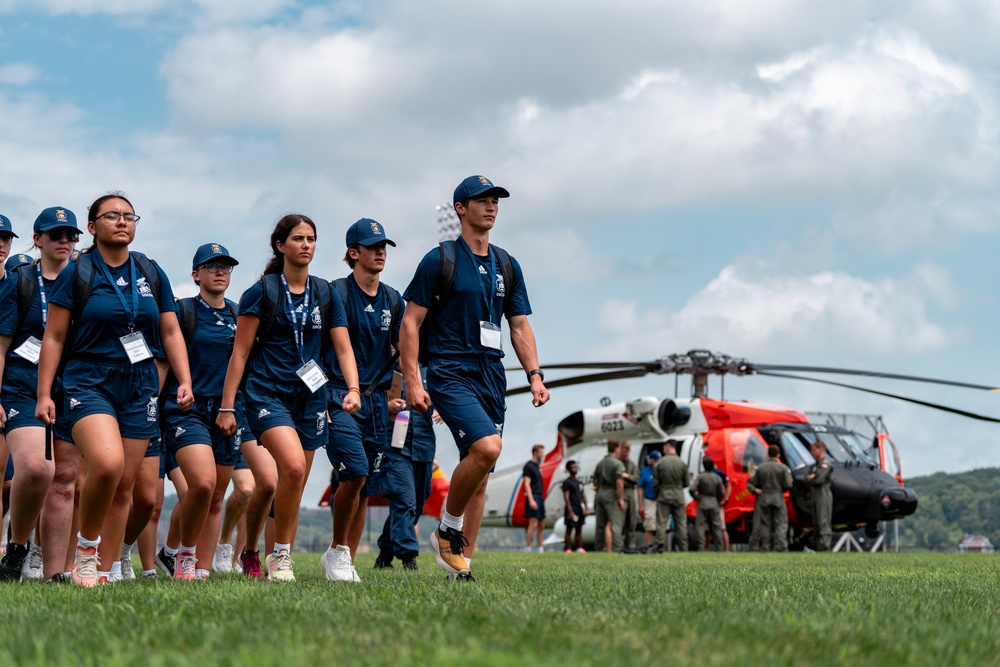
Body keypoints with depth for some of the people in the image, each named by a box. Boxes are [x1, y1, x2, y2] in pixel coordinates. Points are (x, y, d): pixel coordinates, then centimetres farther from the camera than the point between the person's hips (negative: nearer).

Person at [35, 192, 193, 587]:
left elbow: (171, 333, 14)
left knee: (125, 484, 1)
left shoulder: (151, 274, 10)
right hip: (89, 381, -4)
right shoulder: (76, 274, 0)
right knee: (107, 464, -26)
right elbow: (53, 338, 0)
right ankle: (86, 546, -4)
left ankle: (105, 570, 10)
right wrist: (44, 394, -5)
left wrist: (185, 381, 2)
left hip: (140, 387, 4)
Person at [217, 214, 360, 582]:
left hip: (309, 396, 5)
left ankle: (282, 560, 16)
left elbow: (343, 348, 6)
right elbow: (239, 352, -3)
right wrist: (227, 406, -7)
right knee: (293, 467, -24)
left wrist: (353, 389, -13)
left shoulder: (325, 294, 9)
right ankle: (279, 553, -9)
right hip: (267, 392, -5)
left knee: (294, 485, 5)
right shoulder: (262, 292, -3)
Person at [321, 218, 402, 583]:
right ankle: (337, 550, -3)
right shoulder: (337, 293, -4)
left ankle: (347, 562, 12)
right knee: (355, 472, -21)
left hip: (375, 399, 6)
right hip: (339, 396, -6)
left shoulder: (392, 300, 13)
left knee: (366, 487, 4)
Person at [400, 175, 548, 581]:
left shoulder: (507, 266, 15)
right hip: (450, 374, -6)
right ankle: (448, 529, -6)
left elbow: (519, 325, 19)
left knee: (480, 473, 4)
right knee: (487, 446, -26)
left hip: (492, 376, 6)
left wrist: (534, 374, 6)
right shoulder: (439, 260, -2)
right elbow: (410, 323, -3)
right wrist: (413, 381, -11)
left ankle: (461, 563, 11)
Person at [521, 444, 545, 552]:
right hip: (533, 496, -9)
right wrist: (531, 500, -22)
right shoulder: (529, 466, -9)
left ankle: (540, 549, 11)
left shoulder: (537, 466, 18)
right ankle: (527, 548, -11)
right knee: (533, 524, -13)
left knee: (541, 525, 9)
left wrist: (542, 497, 15)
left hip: (540, 497, 9)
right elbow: (527, 484, -15)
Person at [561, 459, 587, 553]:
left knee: (579, 530, 9)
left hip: (579, 508, 7)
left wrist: (586, 508, 7)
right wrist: (570, 511, -18)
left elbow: (583, 495, 18)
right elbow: (566, 497, -13)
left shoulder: (579, 482, 16)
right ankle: (568, 549, -4)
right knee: (569, 529, -5)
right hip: (571, 508, -7)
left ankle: (580, 548, 11)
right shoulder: (567, 482, -7)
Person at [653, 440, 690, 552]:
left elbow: (655, 483, -2)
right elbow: (687, 482, 3)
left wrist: (657, 496, 14)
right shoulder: (682, 463, -3)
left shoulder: (659, 463, -7)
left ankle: (661, 548, -4)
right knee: (681, 524, 7)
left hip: (664, 497, -2)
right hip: (679, 498, 2)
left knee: (661, 523, 1)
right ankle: (683, 549, 8)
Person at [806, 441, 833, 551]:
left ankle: (824, 546, -16)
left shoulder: (825, 463, -7)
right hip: (814, 495, 10)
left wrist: (810, 479, 0)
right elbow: (806, 479, 18)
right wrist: (811, 477, -3)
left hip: (823, 495, -10)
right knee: (816, 523, 10)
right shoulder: (817, 464, 22)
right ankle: (816, 546, 14)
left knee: (823, 522, -12)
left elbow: (819, 479, -18)